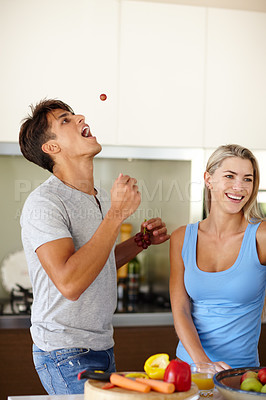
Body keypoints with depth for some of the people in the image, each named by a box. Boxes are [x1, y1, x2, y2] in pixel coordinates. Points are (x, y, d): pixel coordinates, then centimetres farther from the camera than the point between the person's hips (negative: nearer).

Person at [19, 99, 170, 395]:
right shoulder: (43, 203, -18)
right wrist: (117, 214, -27)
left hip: (101, 347, 8)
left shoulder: (101, 198, 9)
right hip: (67, 356, -8)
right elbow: (69, 283, -30)